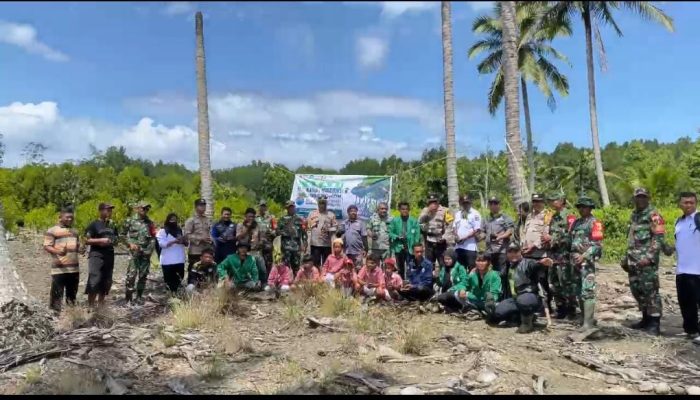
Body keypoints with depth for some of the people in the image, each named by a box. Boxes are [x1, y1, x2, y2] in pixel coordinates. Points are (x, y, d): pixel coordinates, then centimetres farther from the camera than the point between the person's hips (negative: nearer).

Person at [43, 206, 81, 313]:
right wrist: (57, 251, -29)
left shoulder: (74, 231, 18)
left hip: (74, 268, 7)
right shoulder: (52, 230, -3)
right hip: (59, 269, -6)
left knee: (72, 294, 14)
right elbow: (46, 246, -10)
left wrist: (80, 247, 7)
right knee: (57, 294, -6)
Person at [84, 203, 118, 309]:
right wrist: (100, 240, -18)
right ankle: (90, 306, -5)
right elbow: (87, 241, -9)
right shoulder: (94, 224, -4)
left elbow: (116, 238, 25)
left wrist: (114, 241, 4)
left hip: (109, 256, 6)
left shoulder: (112, 225, 15)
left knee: (106, 282, 10)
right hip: (96, 255, -6)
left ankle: (100, 305, 20)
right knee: (94, 281, -12)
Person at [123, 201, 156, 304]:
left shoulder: (149, 222, 14)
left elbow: (153, 237, 13)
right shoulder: (130, 221, 4)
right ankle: (128, 297, -4)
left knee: (143, 275, 6)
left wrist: (150, 249, 0)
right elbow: (124, 235, 3)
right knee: (132, 274, -11)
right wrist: (130, 243, -12)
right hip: (134, 252, -4)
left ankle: (139, 296, 16)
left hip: (146, 252, 4)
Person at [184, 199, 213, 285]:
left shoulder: (207, 220, 15)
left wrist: (211, 240, 1)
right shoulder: (191, 220, -4)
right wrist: (200, 238, -18)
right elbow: (187, 235, -12)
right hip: (195, 251, -6)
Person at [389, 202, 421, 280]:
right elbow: (390, 233, 3)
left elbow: (417, 235, -2)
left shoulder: (414, 221, 0)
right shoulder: (394, 221, 3)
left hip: (410, 249, -1)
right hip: (399, 248, 1)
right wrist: (398, 237, -14)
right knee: (400, 269, 12)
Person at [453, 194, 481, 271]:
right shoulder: (457, 214, 16)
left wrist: (465, 238, -15)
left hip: (470, 246, -6)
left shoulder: (475, 214, -5)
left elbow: (477, 230, -11)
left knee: (472, 269, -7)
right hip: (459, 245, 6)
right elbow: (454, 226, 19)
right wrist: (456, 236, -1)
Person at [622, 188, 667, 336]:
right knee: (636, 289, 12)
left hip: (647, 260, -8)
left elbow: (659, 238, -14)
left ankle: (655, 323, -2)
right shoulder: (633, 215, 18)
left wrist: (649, 257, -22)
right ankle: (646, 318, 23)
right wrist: (627, 257, 20)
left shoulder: (653, 215, -7)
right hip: (634, 260, 8)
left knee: (650, 290, -7)